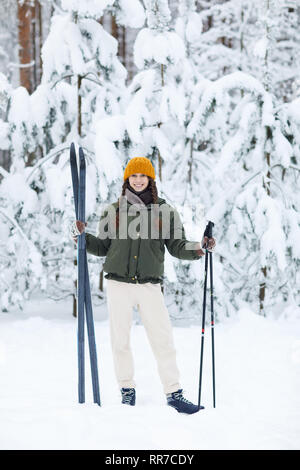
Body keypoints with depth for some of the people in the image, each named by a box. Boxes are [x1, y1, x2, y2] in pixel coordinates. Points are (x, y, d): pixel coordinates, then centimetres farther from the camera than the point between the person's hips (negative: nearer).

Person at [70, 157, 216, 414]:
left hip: (150, 286, -1)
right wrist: (82, 236, -2)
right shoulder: (113, 211, 9)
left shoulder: (164, 212, 8)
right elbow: (103, 247, 14)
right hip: (118, 284, 1)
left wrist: (198, 248, -9)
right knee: (120, 341, 4)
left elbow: (177, 246, 8)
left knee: (163, 341, -5)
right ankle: (127, 389, 17)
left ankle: (174, 393, 1)